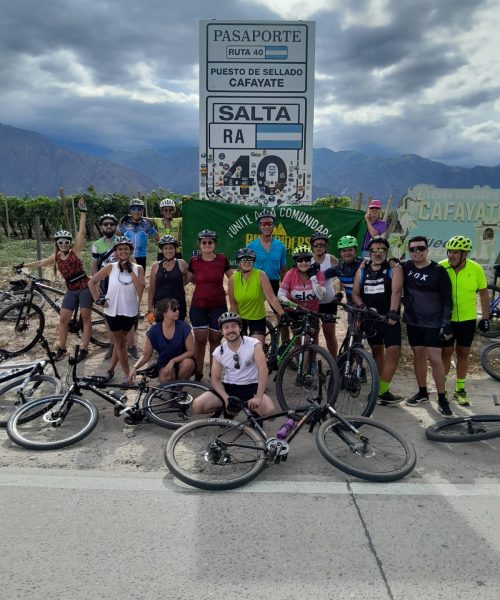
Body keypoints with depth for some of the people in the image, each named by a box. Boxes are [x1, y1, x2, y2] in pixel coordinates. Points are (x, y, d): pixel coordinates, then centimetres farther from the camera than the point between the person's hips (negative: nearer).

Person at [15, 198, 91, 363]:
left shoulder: (75, 251, -6)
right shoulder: (56, 257, 7)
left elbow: (81, 231, -13)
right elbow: (41, 263, 22)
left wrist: (83, 212, -19)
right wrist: (23, 265, 24)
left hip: (85, 287, -5)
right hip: (71, 290, 5)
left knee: (85, 318, -1)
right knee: (63, 319, 4)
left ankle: (84, 349, 6)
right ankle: (61, 348, 18)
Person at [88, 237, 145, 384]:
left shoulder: (138, 268, -3)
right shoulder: (110, 267, -5)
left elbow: (140, 289, -17)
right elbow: (92, 282, 1)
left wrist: (131, 271, -19)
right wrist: (98, 299, -5)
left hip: (130, 312, 1)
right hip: (113, 311, -1)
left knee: (119, 341, 15)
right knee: (120, 342, 6)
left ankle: (110, 369, 32)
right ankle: (127, 375, 14)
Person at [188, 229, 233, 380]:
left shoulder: (222, 260, -2)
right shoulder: (194, 261, -1)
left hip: (218, 305, 0)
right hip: (198, 306, 0)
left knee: (215, 339, 7)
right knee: (200, 339, -3)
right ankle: (198, 373, 10)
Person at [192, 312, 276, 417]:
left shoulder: (254, 344, -12)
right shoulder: (219, 352, -2)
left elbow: (263, 369, -22)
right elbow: (215, 379, 0)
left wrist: (258, 397, -33)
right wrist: (226, 398, -19)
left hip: (251, 388, -3)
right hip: (228, 388, 3)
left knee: (269, 410, -31)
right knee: (197, 405, -17)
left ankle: (254, 414, 7)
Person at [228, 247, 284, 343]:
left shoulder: (260, 275, -16)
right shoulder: (233, 279, -12)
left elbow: (272, 298, -22)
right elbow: (233, 304, -6)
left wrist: (283, 315, -31)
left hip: (258, 318, -1)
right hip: (240, 319, 1)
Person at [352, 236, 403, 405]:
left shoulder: (394, 269, -5)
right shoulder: (362, 270, 8)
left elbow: (396, 291, -18)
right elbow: (355, 293, 8)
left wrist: (392, 312, -32)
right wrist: (363, 307, -12)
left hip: (389, 318, -4)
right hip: (370, 318, 4)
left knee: (393, 352, -14)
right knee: (377, 351, 14)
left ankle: (383, 390, -7)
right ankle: (380, 388, 25)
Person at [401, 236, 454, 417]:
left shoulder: (438, 270, -8)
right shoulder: (405, 267, 1)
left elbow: (447, 299, -6)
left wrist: (446, 323, -11)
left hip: (434, 323, -4)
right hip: (413, 321, 4)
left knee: (435, 358, -6)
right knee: (418, 356, 11)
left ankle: (442, 398, 4)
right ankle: (422, 393, 25)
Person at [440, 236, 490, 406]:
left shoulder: (476, 269, -10)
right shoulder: (440, 268, -14)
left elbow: (483, 293, 2)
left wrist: (485, 317, 2)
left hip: (467, 320, 1)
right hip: (445, 319, -1)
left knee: (463, 354, 11)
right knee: (446, 353, 6)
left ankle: (460, 389, 26)